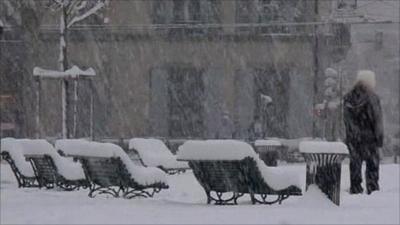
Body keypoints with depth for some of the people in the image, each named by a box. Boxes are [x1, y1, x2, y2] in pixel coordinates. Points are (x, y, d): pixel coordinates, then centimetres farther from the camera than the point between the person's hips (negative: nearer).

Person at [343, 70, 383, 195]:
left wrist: (350, 135, 13)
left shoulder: (348, 98, 3)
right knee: (372, 165, 3)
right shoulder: (372, 98, -11)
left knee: (355, 165, 9)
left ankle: (355, 189, 10)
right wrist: (380, 138, -4)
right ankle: (372, 189, 1)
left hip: (352, 138, 4)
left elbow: (346, 119, 7)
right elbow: (377, 119, -10)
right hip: (369, 137, -4)